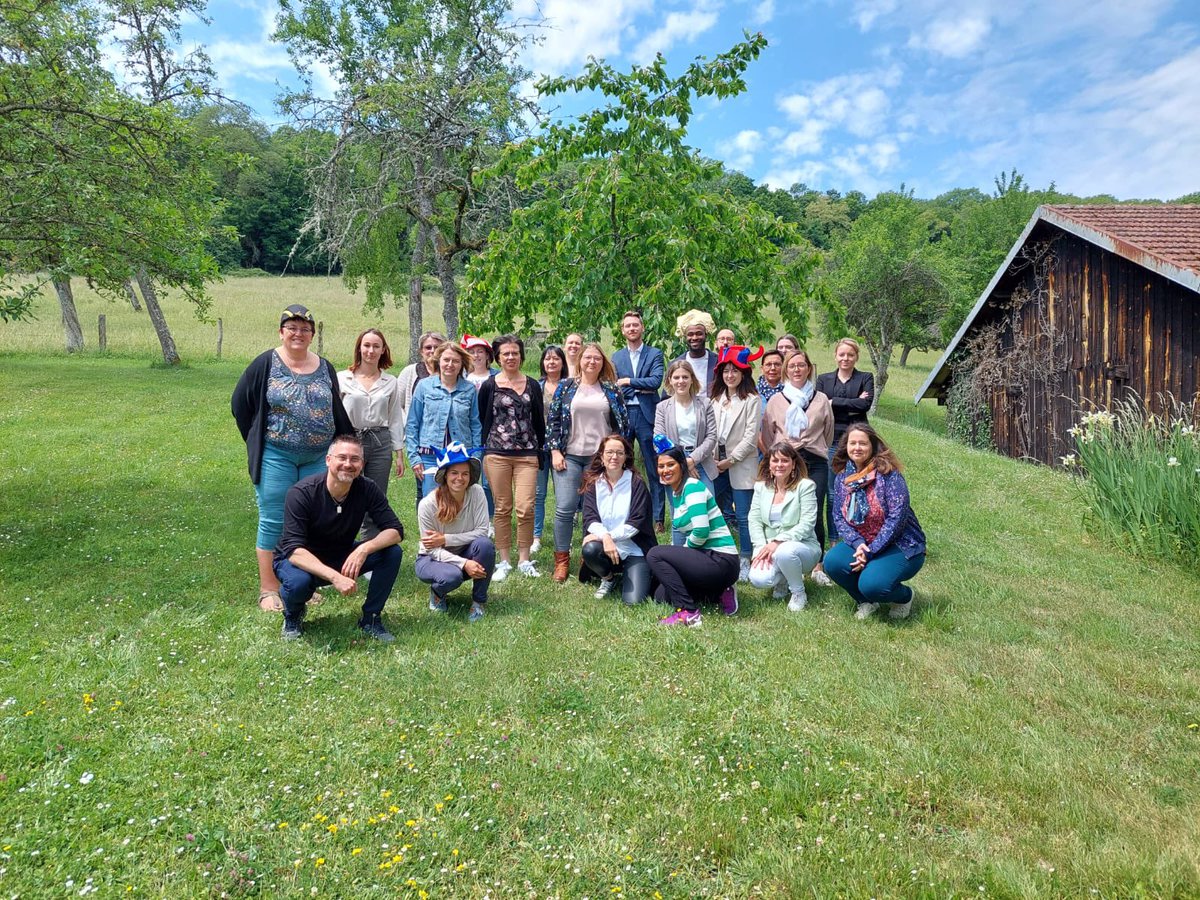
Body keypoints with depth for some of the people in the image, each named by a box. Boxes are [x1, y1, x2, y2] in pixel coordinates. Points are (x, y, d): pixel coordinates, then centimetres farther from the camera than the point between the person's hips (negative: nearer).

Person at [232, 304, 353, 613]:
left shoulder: (325, 368, 9)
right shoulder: (265, 364, -2)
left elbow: (337, 413, 14)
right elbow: (240, 404, 2)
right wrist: (258, 441, 3)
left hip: (318, 458, 4)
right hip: (276, 457, -4)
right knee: (273, 521, 0)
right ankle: (268, 589, 10)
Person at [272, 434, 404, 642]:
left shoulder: (367, 489, -16)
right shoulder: (302, 493, -26)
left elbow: (395, 530, -18)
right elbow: (294, 550, -33)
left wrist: (364, 549, -38)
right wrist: (335, 577, -46)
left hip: (342, 557, 3)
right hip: (304, 561, -3)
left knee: (392, 552, -19)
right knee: (298, 582, -38)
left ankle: (370, 619, -1)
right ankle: (293, 615, 0)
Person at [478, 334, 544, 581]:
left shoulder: (532, 386, 10)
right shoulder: (489, 386, 4)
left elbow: (539, 421, 14)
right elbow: (482, 420, 8)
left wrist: (540, 451, 12)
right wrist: (484, 451, 7)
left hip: (527, 455, 1)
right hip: (497, 454, -1)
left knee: (525, 508, -7)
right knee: (502, 508, 4)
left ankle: (524, 560, 8)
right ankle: (504, 561, 14)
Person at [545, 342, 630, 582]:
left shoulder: (612, 390, 7)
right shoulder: (566, 387, 5)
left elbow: (623, 424, 9)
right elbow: (553, 420, 4)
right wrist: (555, 451, -4)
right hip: (569, 456, -1)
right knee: (565, 508, -6)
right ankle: (561, 560, 6)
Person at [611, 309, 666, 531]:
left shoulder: (655, 354, 6)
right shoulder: (616, 357, 13)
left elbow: (656, 381, -9)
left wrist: (628, 382, -7)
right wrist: (641, 387, -6)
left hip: (647, 415, -2)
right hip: (622, 415, 3)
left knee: (654, 470, 0)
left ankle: (658, 518, 7)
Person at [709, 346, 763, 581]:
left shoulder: (751, 400, -5)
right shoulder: (717, 399, 12)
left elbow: (751, 436, -11)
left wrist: (730, 460, -10)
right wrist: (715, 458, -1)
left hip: (741, 465, -5)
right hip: (718, 464, 5)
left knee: (743, 516, -2)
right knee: (721, 513, 9)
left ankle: (745, 562, 8)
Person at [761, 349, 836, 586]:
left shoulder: (821, 399, 9)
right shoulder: (776, 400, 8)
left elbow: (828, 432, 17)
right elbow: (767, 434, 13)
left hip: (815, 463, 0)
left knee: (815, 515, -4)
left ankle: (817, 567, 7)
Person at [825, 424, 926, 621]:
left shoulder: (888, 473, -15)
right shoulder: (842, 477, 1)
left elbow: (897, 518, -21)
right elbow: (839, 517, -1)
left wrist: (870, 552, -21)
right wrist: (858, 543, -20)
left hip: (901, 546, -5)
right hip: (862, 543, 5)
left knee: (871, 584, -29)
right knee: (832, 561, -23)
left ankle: (904, 596, 9)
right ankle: (866, 601, 7)